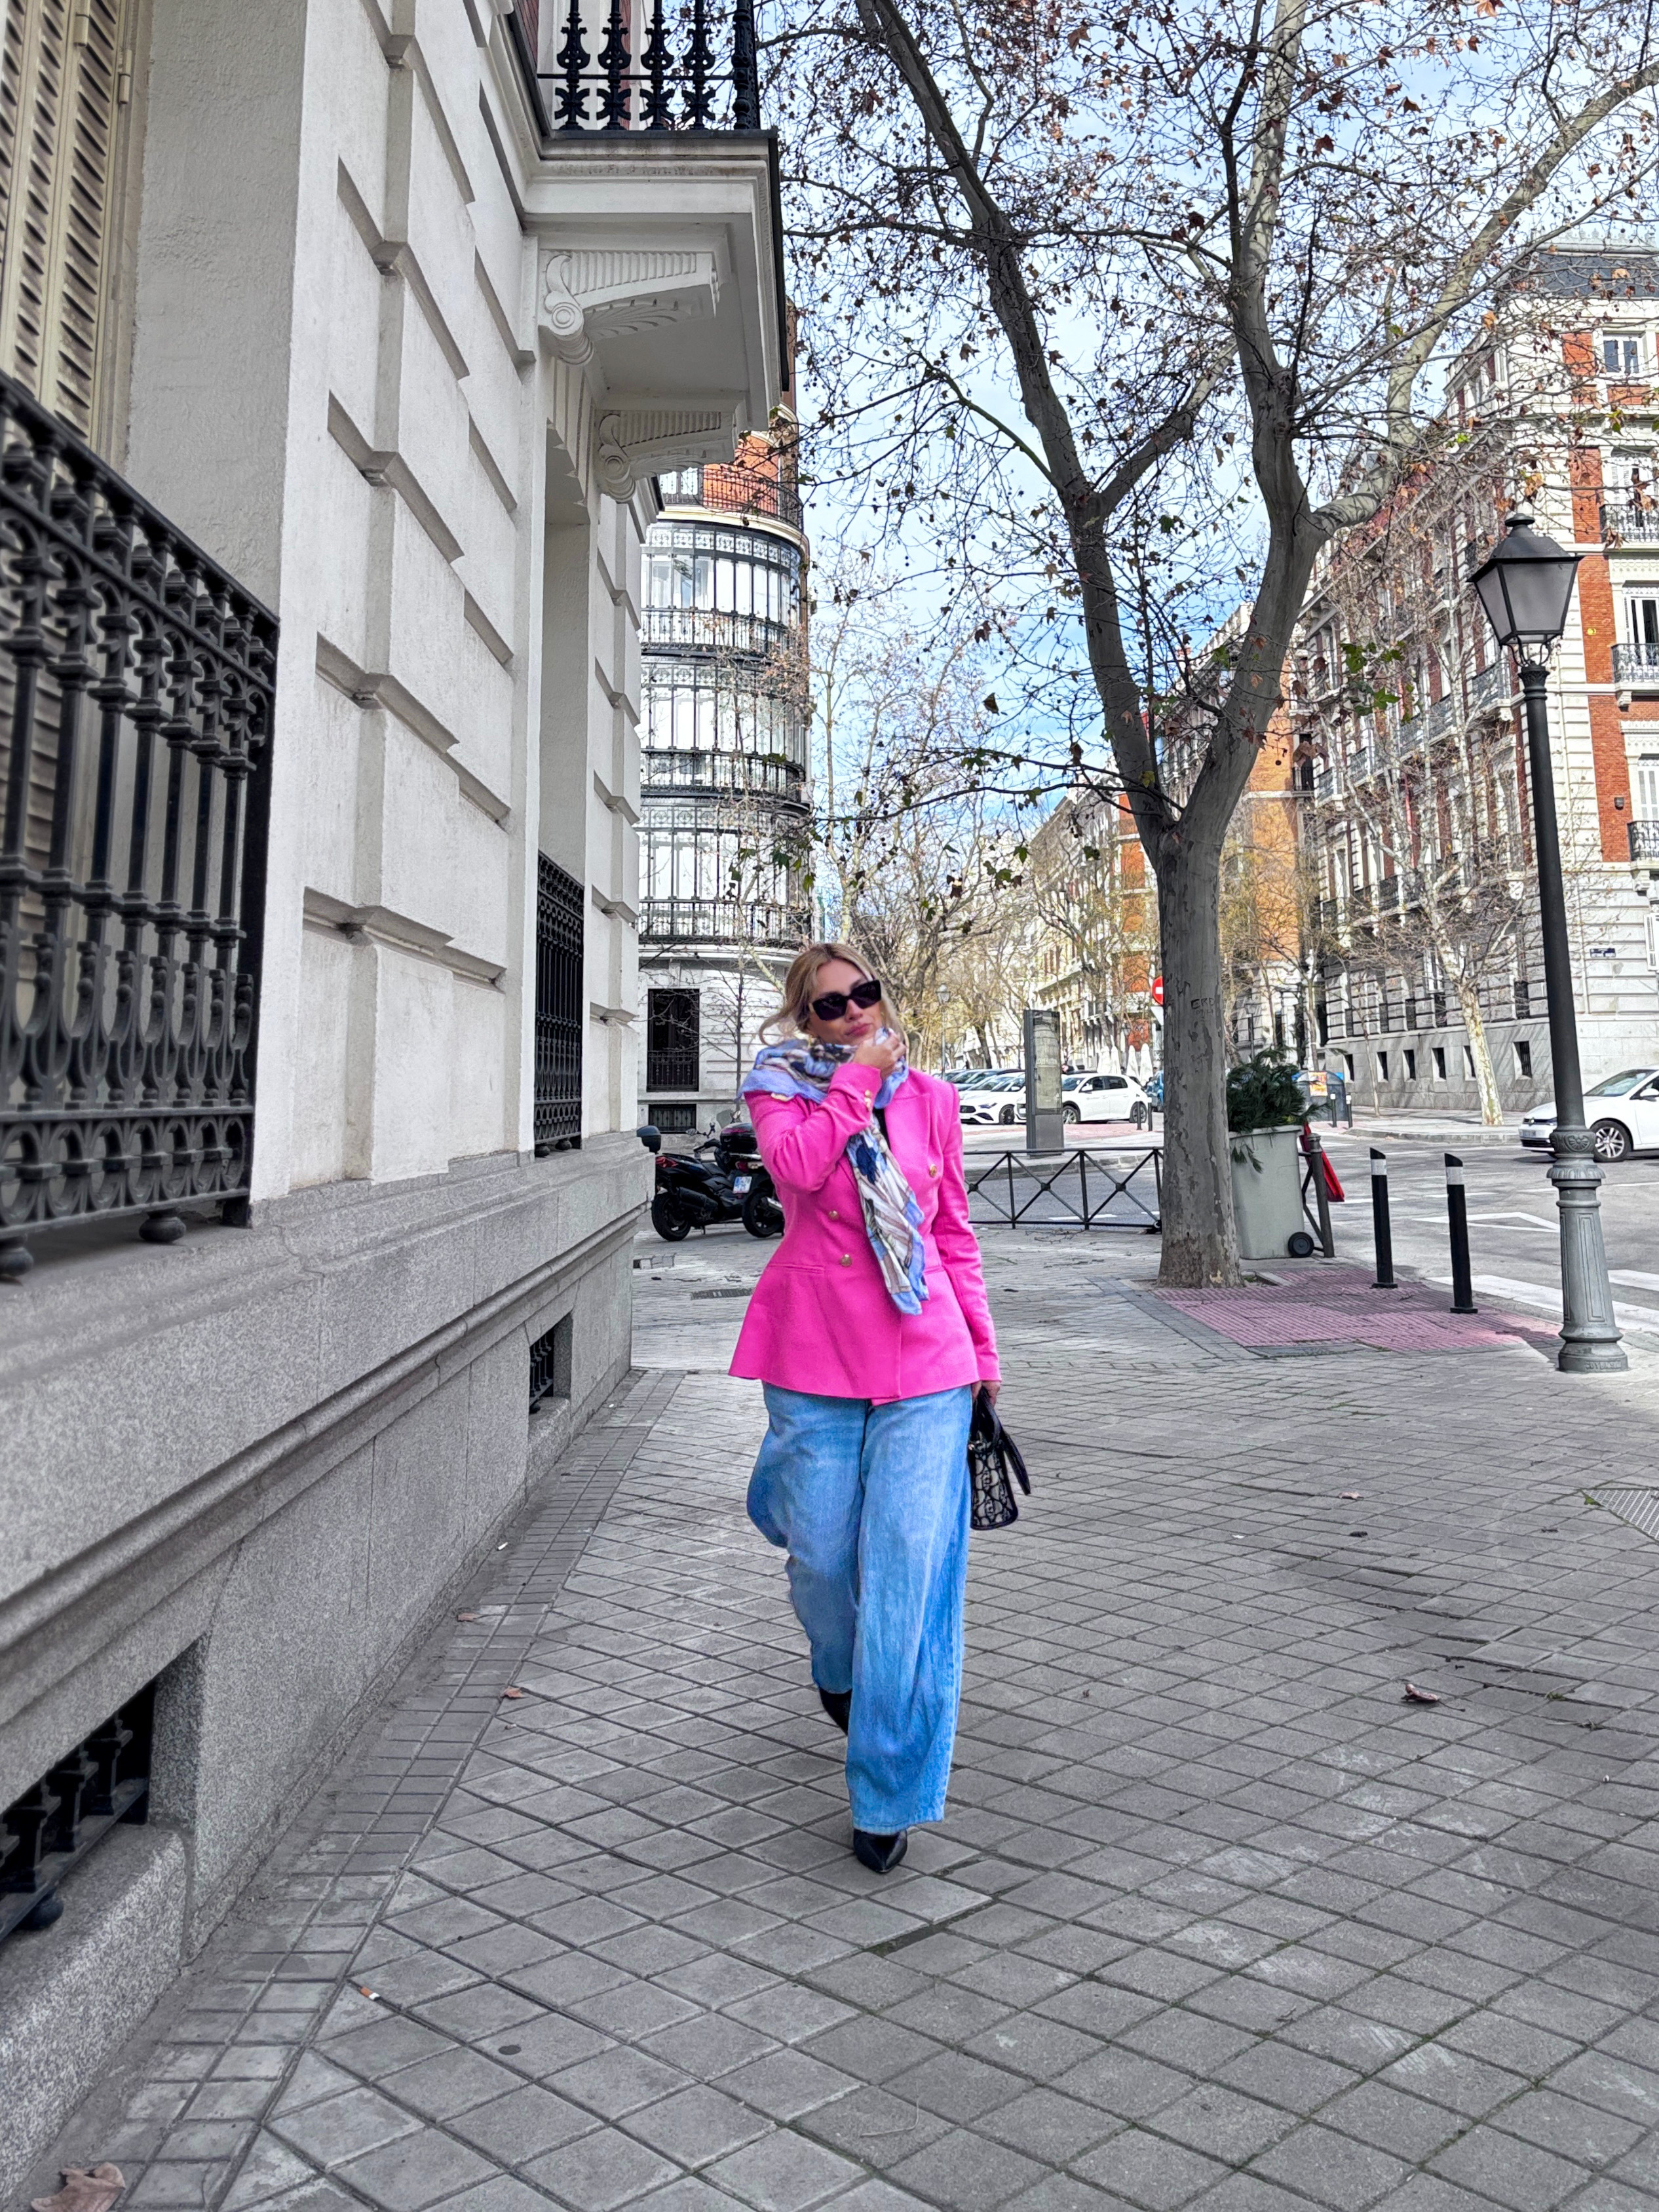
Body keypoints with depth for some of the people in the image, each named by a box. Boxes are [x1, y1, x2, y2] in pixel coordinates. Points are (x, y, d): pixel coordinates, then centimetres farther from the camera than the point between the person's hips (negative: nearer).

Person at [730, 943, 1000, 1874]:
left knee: (908, 1566, -4)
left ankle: (889, 1791, 11)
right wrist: (857, 1076, -12)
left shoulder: (931, 1099, 10)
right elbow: (797, 1166, -20)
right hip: (816, 1355, -1)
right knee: (823, 1557, 8)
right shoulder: (781, 1090, 4)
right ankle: (842, 1672, 44)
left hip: (925, 1357, 1)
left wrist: (982, 1346, 15)